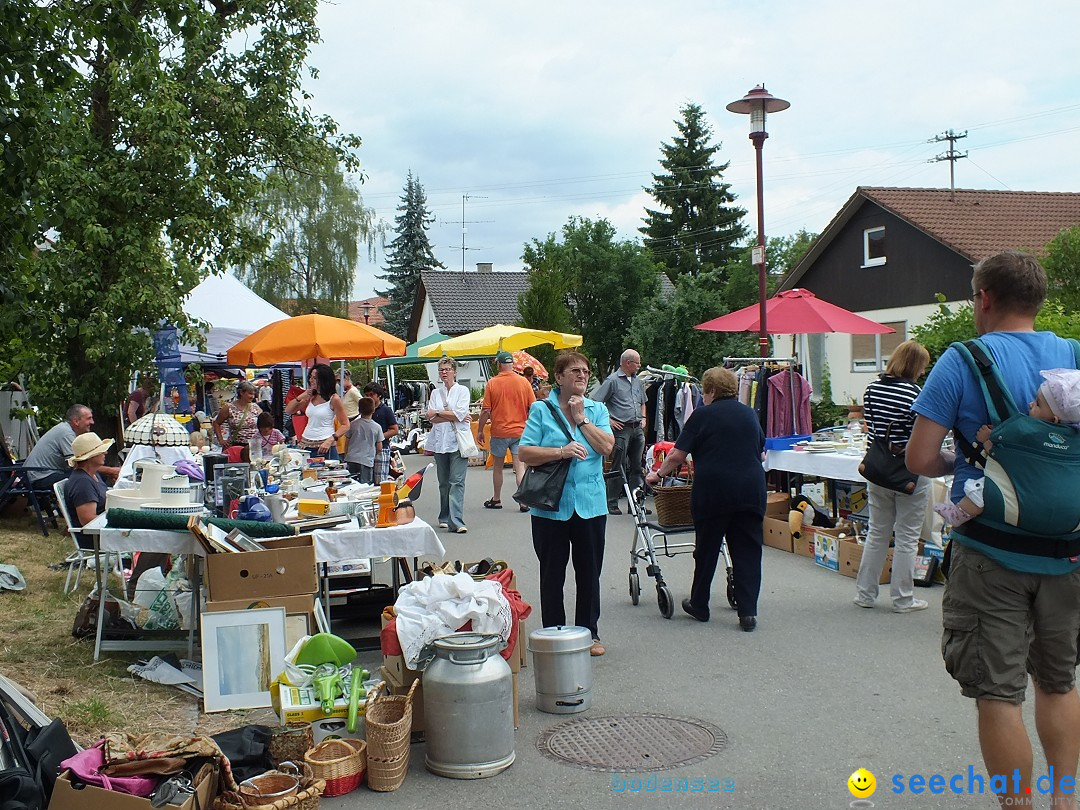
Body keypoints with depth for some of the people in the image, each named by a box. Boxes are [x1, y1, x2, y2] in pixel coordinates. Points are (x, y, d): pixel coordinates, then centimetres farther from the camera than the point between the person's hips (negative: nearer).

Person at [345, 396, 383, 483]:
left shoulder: (352, 424, 3)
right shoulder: (377, 427, -1)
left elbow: (346, 445, 9)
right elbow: (379, 449, 4)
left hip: (351, 459, 2)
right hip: (367, 461, -2)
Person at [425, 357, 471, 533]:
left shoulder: (462, 390, 4)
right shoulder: (436, 393, 15)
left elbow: (460, 413, -9)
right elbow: (430, 417, 3)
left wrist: (438, 413, -2)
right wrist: (452, 415, -6)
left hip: (457, 441, -4)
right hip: (440, 441, 4)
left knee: (457, 482, -10)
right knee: (443, 482, 8)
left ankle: (456, 521, -15)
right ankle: (445, 518, 17)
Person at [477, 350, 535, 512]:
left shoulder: (492, 383, -7)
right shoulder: (523, 382, -3)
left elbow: (486, 411, -6)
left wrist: (480, 430, 5)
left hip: (499, 432, -1)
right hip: (520, 431, 1)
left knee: (497, 466, 15)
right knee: (520, 466, 1)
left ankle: (496, 500, 26)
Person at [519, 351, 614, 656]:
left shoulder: (598, 410, 7)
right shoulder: (541, 410, -2)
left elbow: (607, 446, -7)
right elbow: (525, 452, -9)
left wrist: (581, 418, -7)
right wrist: (561, 452, -19)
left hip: (590, 505, 2)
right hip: (551, 506, -2)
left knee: (589, 573, 12)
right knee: (552, 575, 9)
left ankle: (590, 633, 26)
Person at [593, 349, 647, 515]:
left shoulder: (637, 381, 16)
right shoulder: (613, 380, -6)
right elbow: (595, 402, -10)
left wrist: (643, 417, 15)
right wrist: (608, 420, -11)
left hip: (637, 429, 7)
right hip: (622, 429, -7)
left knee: (637, 467, 8)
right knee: (619, 467, -3)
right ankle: (612, 504, 4)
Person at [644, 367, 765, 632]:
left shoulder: (703, 415, 0)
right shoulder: (750, 414, 12)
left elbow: (678, 455, -1)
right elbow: (762, 454, 20)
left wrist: (659, 474, 14)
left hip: (713, 489, -3)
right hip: (751, 490, 3)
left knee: (706, 549, 10)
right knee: (747, 551, 6)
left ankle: (699, 605, 23)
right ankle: (748, 613, 3)